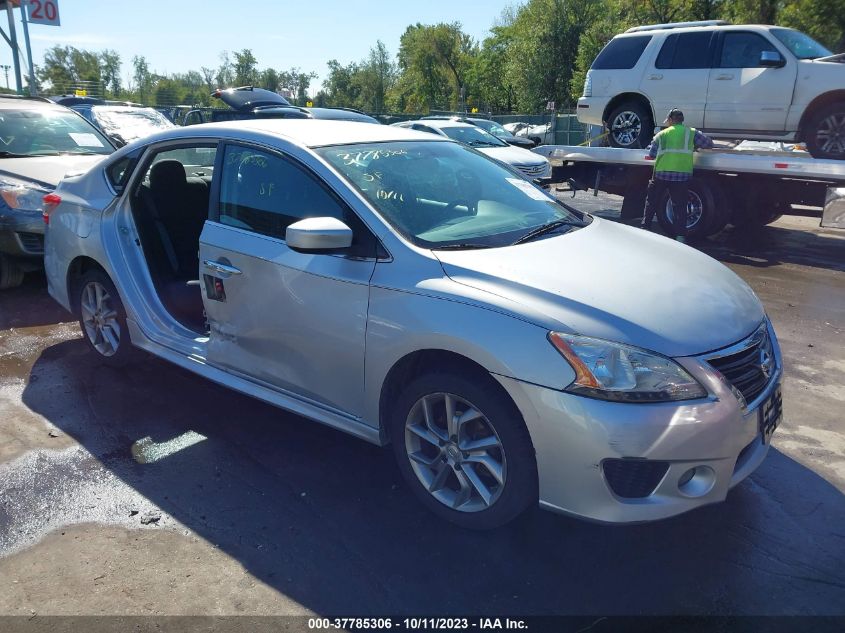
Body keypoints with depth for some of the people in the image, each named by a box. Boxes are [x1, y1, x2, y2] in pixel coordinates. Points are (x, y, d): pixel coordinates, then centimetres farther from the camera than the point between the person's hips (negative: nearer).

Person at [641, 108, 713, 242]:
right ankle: (680, 235, 1)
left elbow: (651, 154, 7)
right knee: (679, 206, 5)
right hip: (682, 175, 0)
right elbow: (709, 143, 9)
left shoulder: (661, 134, 8)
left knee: (651, 202, 15)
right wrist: (695, 146, 25)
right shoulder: (691, 133, 8)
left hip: (661, 173, 0)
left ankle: (645, 228, 20)